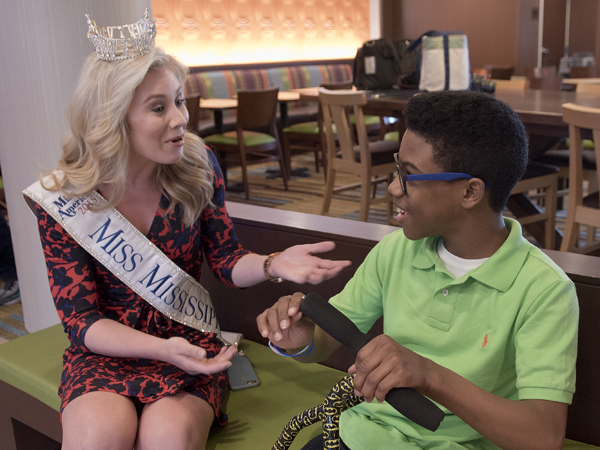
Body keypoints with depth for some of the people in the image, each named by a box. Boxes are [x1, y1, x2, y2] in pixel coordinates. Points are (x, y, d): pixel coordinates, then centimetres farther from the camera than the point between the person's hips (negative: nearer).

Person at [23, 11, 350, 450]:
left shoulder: (197, 166, -6)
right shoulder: (62, 200, -11)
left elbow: (228, 262, 2)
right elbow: (81, 318, -10)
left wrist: (273, 264, -21)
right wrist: (160, 349, -27)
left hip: (189, 341, 1)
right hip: (105, 350, -1)